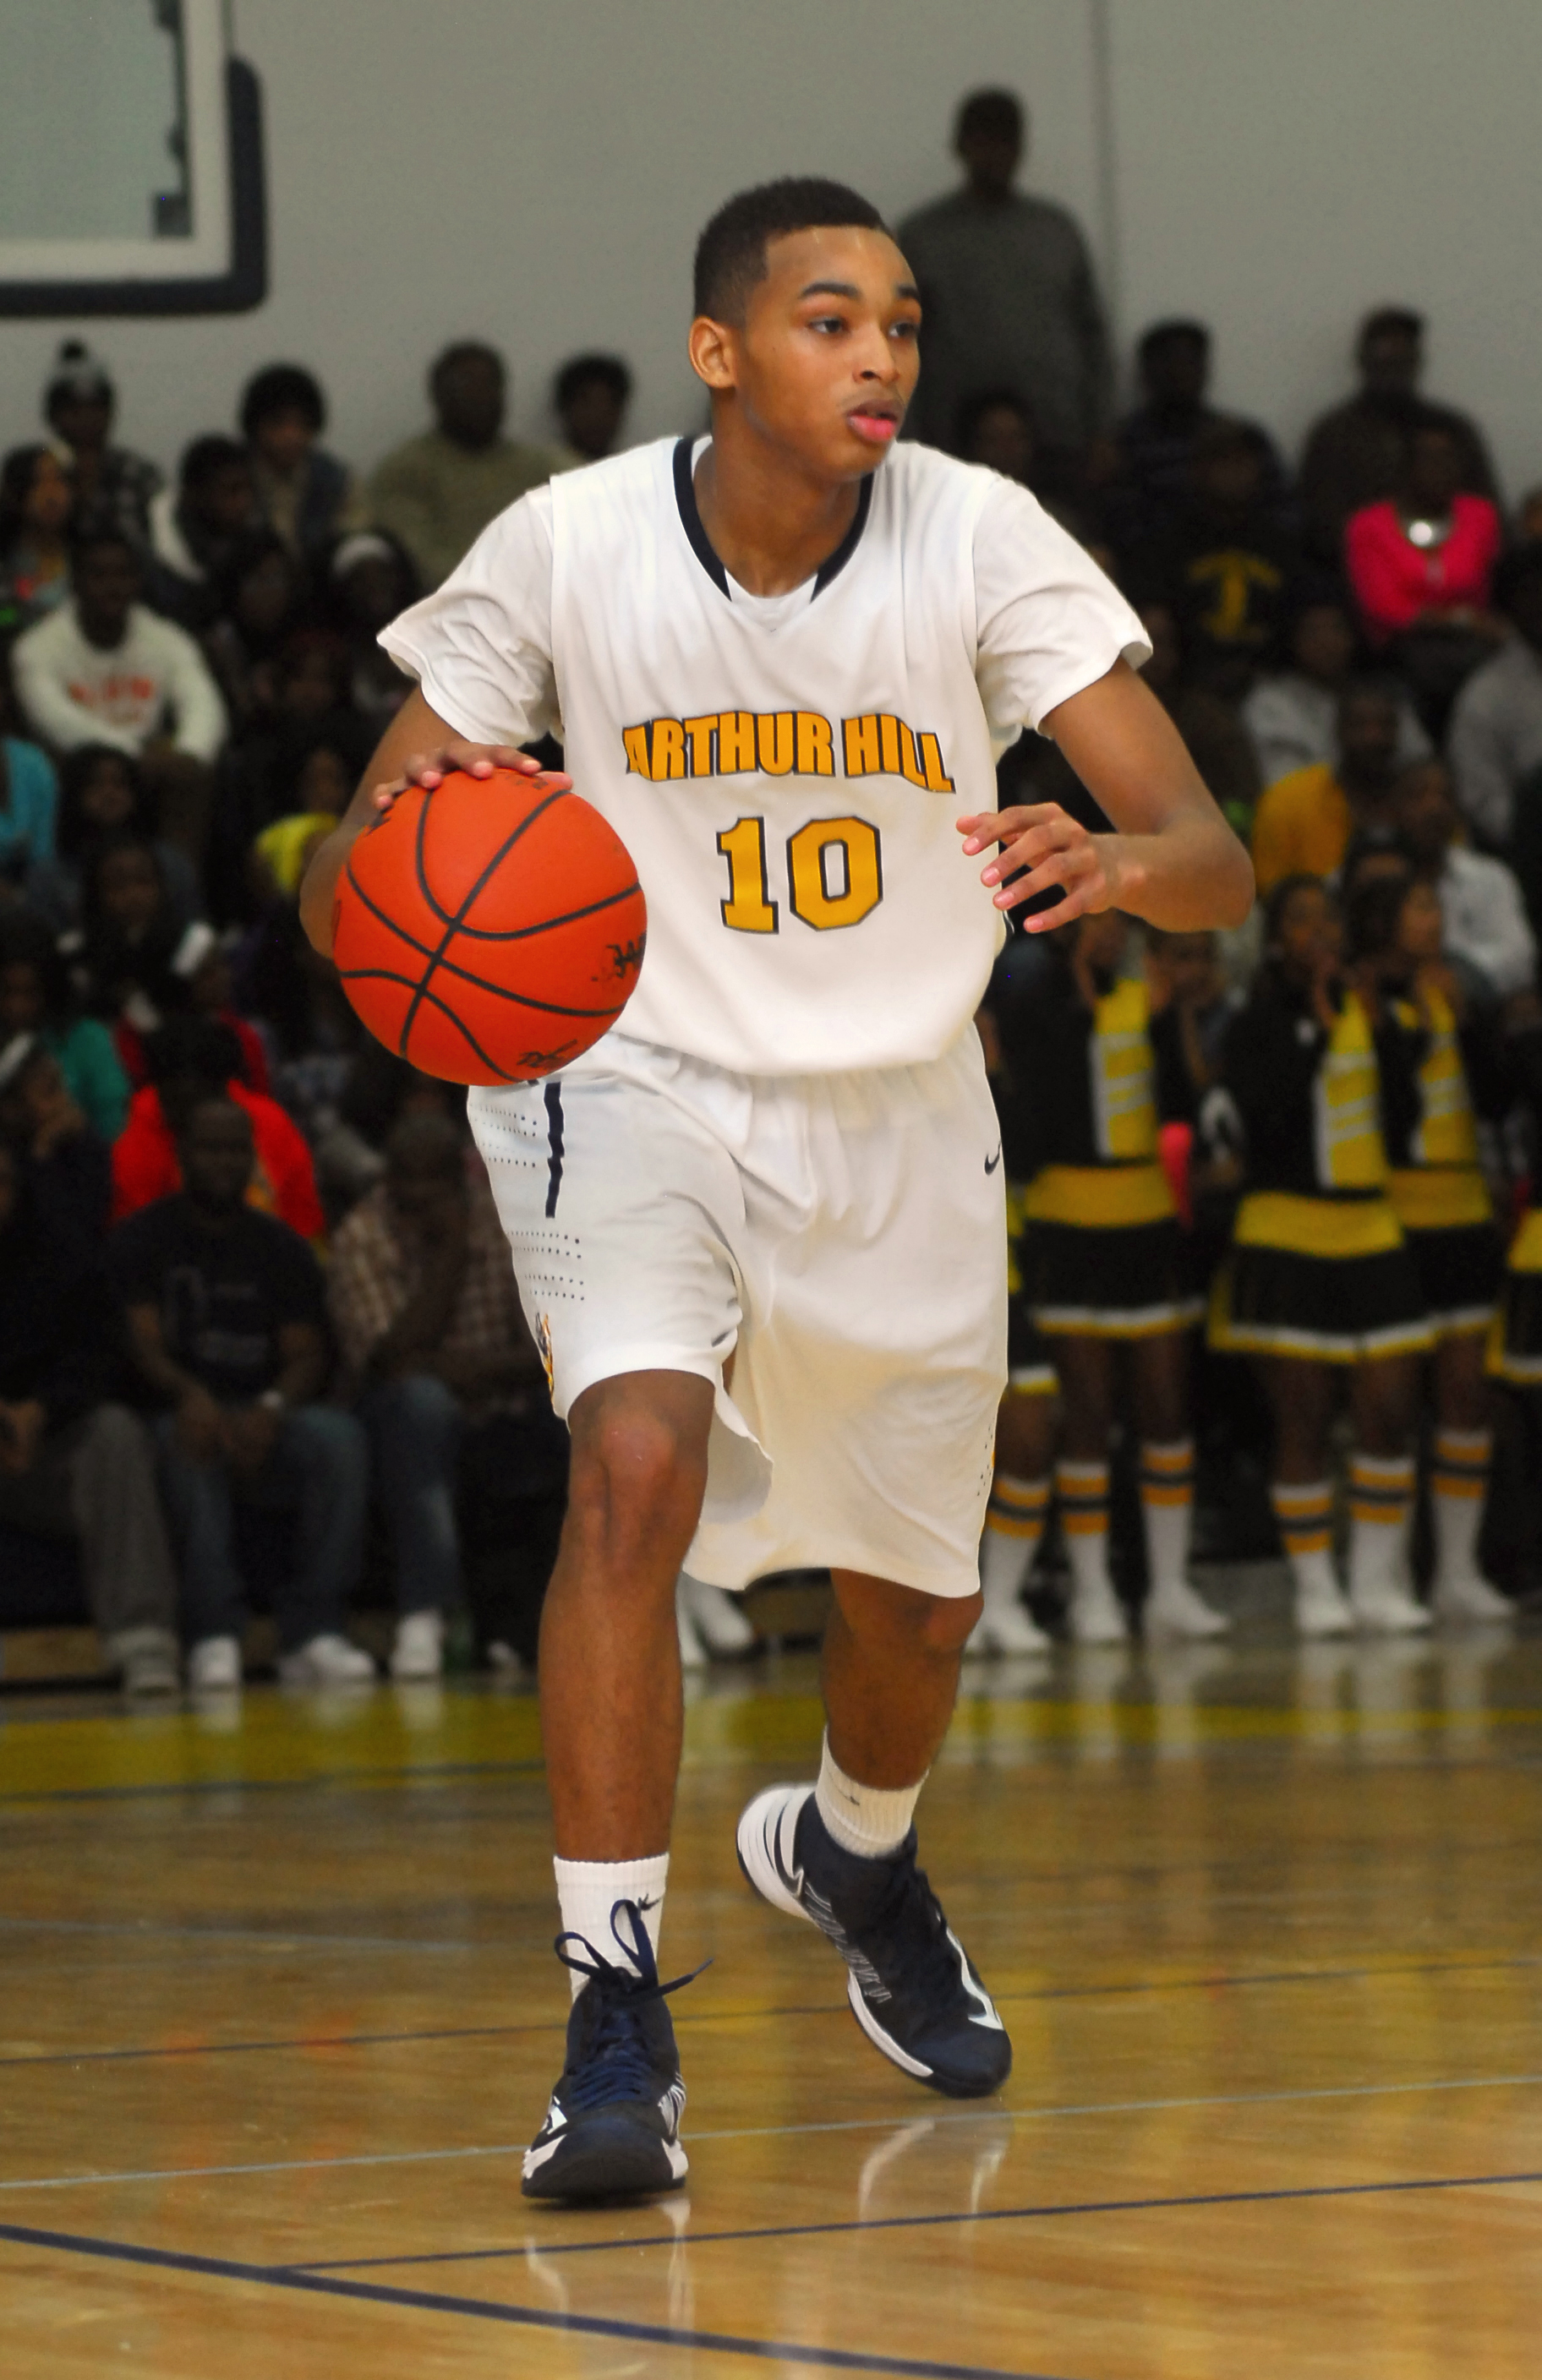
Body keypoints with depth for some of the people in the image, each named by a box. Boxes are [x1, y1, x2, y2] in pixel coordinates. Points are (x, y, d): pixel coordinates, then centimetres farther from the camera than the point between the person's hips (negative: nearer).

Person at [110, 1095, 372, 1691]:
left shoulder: (281, 1248, 15)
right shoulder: (141, 1241, 7)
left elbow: (307, 1356, 5)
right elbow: (143, 1346, -7)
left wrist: (271, 1408, -19)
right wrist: (188, 1394, -30)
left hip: (265, 1425, 3)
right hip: (176, 1413, -3)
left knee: (339, 1436, -29)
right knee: (188, 1442, -38)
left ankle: (313, 1631, -33)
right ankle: (214, 1634, -44)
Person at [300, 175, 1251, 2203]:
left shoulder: (980, 539, -17)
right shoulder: (567, 548, -17)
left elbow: (1216, 861, -21)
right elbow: (339, 894, -11)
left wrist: (1122, 861, -46)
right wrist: (387, 839, -37)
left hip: (899, 1112, 3)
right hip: (634, 1079, -2)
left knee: (919, 1597, 14)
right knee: (637, 1466, -29)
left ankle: (853, 1852, 50)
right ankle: (616, 2024, -23)